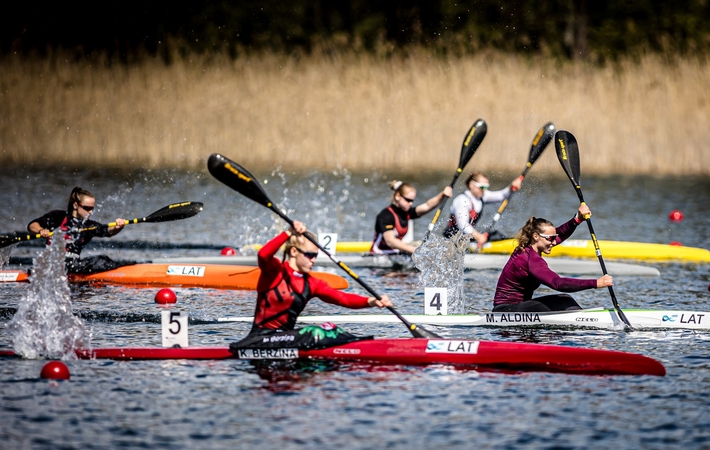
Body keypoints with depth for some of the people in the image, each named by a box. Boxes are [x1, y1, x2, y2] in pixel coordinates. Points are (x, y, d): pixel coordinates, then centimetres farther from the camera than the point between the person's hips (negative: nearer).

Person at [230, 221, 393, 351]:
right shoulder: (274, 271, -6)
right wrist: (289, 233, -32)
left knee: (331, 330, -12)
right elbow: (264, 255, -30)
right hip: (262, 337, -8)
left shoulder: (311, 284, 11)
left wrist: (370, 301, -17)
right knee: (315, 334, -28)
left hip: (285, 335, 8)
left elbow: (341, 298, -1)